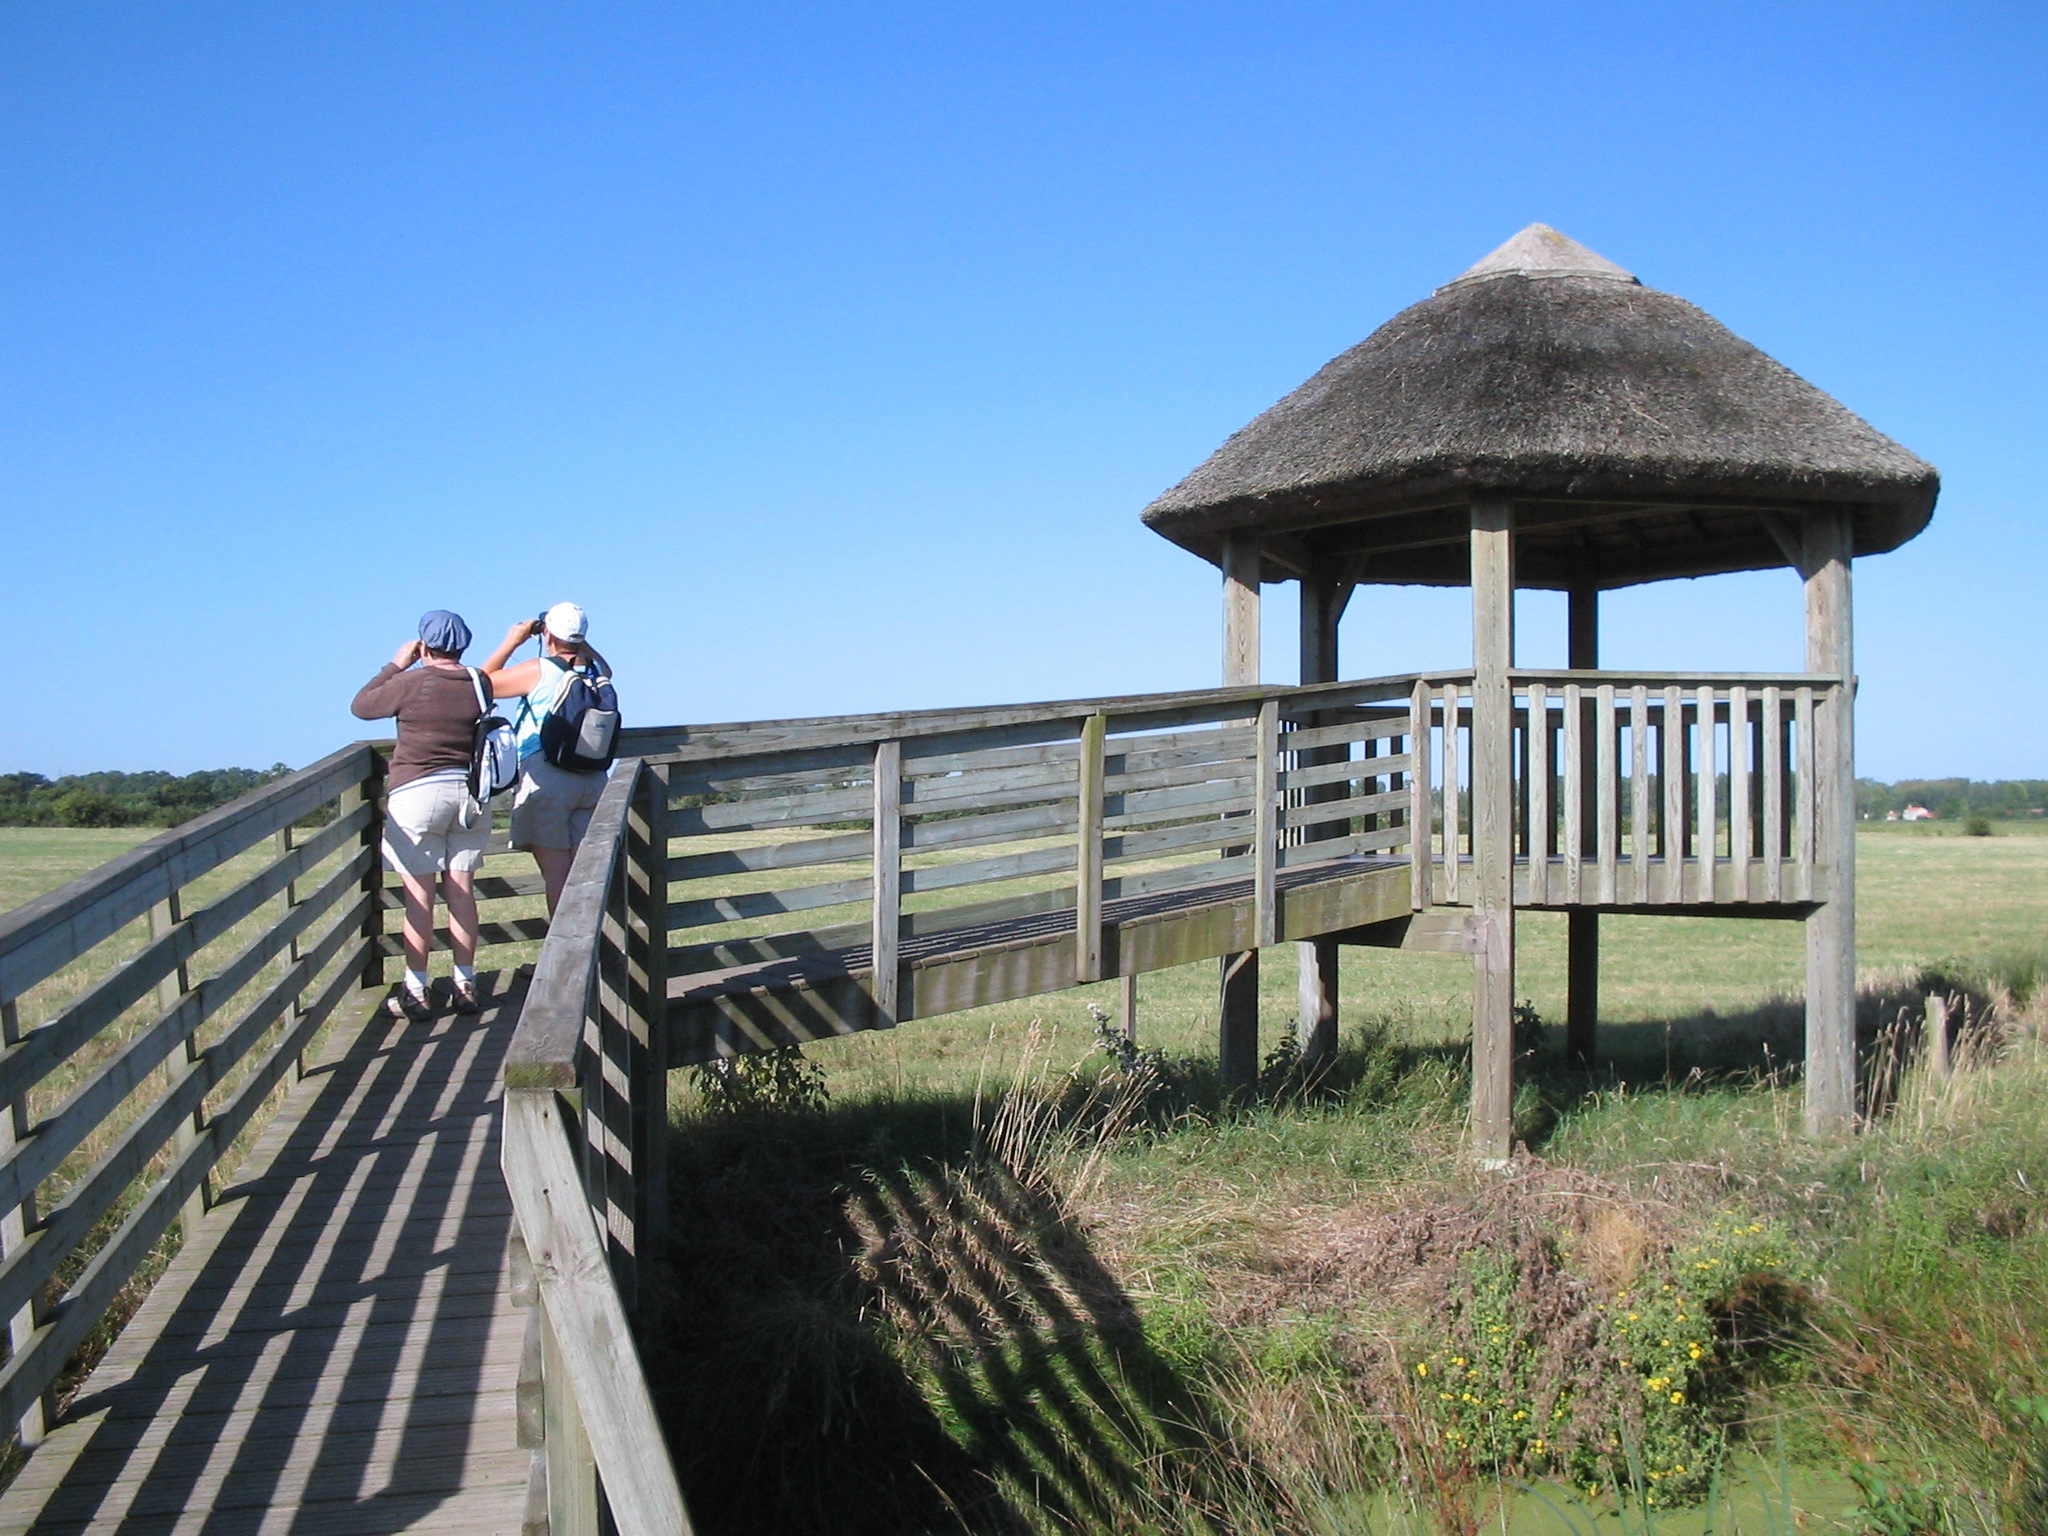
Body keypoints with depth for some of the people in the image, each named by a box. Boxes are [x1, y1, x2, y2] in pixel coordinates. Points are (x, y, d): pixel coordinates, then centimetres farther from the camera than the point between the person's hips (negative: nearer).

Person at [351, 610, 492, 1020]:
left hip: (417, 794, -4)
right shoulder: (478, 684, 1)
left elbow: (361, 706, 4)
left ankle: (415, 992, 4)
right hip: (470, 792, 4)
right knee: (461, 890, 10)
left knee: (419, 895, 0)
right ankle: (465, 985, 14)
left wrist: (396, 665, 9)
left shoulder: (411, 683, -10)